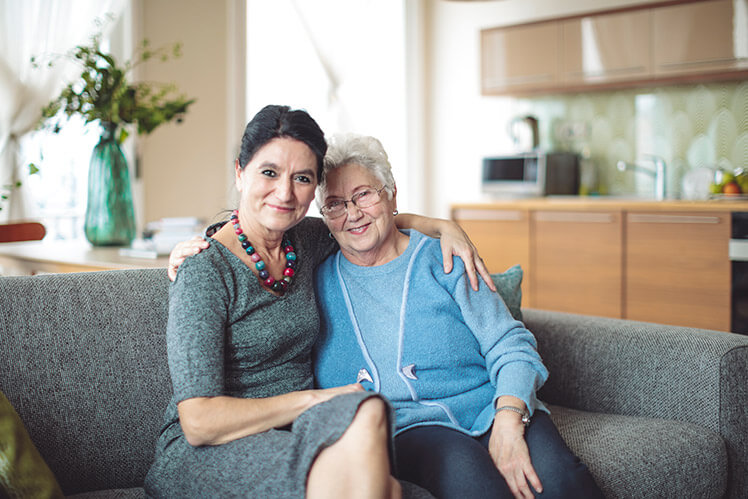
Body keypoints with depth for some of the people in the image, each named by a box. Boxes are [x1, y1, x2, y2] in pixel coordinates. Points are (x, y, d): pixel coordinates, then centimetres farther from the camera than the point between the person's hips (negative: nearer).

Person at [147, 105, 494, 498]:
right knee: (364, 413, -30)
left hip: (291, 433, 5)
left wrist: (442, 226, 12)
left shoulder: (305, 241, 7)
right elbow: (199, 423, -18)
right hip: (202, 453, -5)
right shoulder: (206, 271, -13)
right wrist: (315, 398, -16)